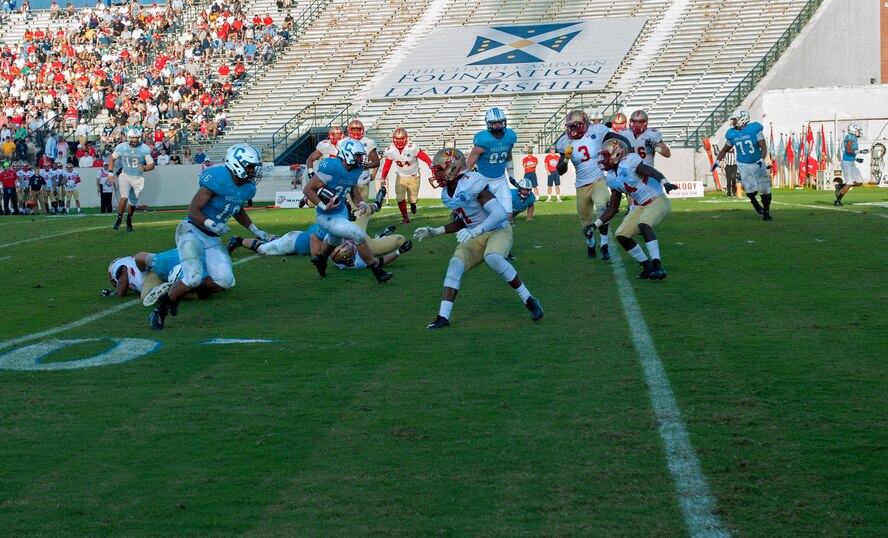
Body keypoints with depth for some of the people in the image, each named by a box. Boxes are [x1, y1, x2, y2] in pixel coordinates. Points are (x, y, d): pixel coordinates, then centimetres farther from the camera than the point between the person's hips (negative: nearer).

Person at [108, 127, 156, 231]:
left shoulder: (145, 149, -13)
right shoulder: (122, 147, -11)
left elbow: (151, 165, -9)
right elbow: (112, 158, 5)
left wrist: (144, 168, -30)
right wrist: (110, 173, -1)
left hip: (138, 178, 1)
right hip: (125, 176, -1)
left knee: (133, 202, 10)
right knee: (124, 197, -21)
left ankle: (129, 220, 36)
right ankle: (119, 219, -3)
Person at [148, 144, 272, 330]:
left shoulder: (247, 188, 4)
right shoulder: (217, 179, -21)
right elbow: (193, 210, -20)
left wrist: (257, 231, 22)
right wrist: (210, 223, -36)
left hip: (212, 239, 8)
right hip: (192, 231, -8)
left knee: (224, 281, -7)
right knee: (194, 277, -25)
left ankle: (177, 291, 12)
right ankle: (160, 310, -4)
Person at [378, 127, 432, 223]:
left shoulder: (412, 147, -28)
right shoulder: (390, 151, -14)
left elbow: (426, 159, -21)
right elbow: (387, 165, 2)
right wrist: (382, 178, -5)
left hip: (413, 176, -2)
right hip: (401, 177, 2)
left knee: (412, 199, 3)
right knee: (400, 198, -9)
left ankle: (413, 203, 41)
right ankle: (405, 217, 10)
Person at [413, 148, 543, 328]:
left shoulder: (472, 183, -24)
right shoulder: (447, 193, 3)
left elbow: (499, 214, -31)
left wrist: (474, 232, -40)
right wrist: (435, 232, 12)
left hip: (498, 231, -8)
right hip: (476, 237, 8)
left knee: (492, 258, -35)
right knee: (455, 263, -14)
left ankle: (529, 301, -20)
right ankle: (443, 317, -16)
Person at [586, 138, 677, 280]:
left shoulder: (629, 161, -16)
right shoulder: (612, 178, 9)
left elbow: (653, 172, -31)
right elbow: (613, 208, 16)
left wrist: (665, 183, -51)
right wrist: (595, 225, 9)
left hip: (658, 200, -9)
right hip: (641, 205, 9)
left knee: (643, 224, -34)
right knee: (621, 235, 0)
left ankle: (658, 267, -34)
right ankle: (647, 266, 11)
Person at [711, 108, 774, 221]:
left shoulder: (754, 129, -13)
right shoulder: (732, 134, -3)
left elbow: (763, 147, -16)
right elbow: (725, 149, 14)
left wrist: (762, 160, -31)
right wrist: (717, 161, 6)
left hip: (758, 164, 0)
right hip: (744, 165, 1)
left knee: (765, 191, 4)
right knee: (751, 190, -17)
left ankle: (766, 213, 23)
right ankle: (753, 201, 18)